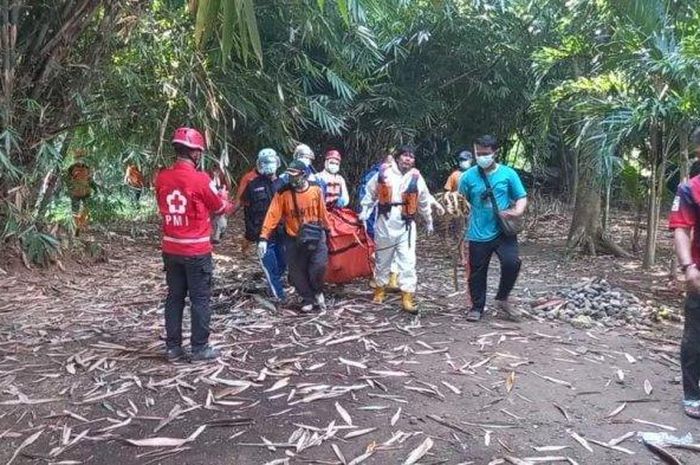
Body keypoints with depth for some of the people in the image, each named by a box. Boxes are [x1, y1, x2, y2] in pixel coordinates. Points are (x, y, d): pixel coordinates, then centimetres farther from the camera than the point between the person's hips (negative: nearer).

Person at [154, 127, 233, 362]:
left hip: (171, 249, 6)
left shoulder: (162, 178, 2)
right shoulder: (200, 179, -15)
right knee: (200, 299, 4)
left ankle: (173, 347, 20)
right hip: (196, 250, -6)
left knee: (174, 297, 13)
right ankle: (200, 348, 10)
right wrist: (229, 205, 22)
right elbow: (219, 207, -1)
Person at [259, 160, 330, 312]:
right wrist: (264, 238, -22)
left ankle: (317, 291, 15)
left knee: (319, 265, -15)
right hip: (294, 239, 0)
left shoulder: (316, 190, -6)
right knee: (297, 272, 4)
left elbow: (322, 211, 6)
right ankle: (308, 298, 26)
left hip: (316, 236, 0)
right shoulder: (283, 193, -12)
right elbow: (273, 215, -15)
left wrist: (327, 229, 15)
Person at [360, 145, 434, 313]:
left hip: (406, 226, 0)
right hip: (385, 224, 0)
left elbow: (424, 203, 13)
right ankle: (380, 290, 33)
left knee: (408, 261, -5)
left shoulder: (416, 178, 0)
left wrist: (429, 222, 23)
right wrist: (364, 212, 7)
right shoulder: (383, 173, -4)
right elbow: (370, 193, 9)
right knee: (383, 259, 15)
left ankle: (407, 298, -1)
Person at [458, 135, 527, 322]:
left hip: (503, 231, 0)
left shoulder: (508, 174, 0)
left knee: (512, 262, -18)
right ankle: (477, 307, 26)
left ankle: (502, 299, 6)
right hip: (478, 234, 1)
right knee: (477, 272, 8)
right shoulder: (468, 176, 0)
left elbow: (522, 197, 3)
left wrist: (517, 212, -15)